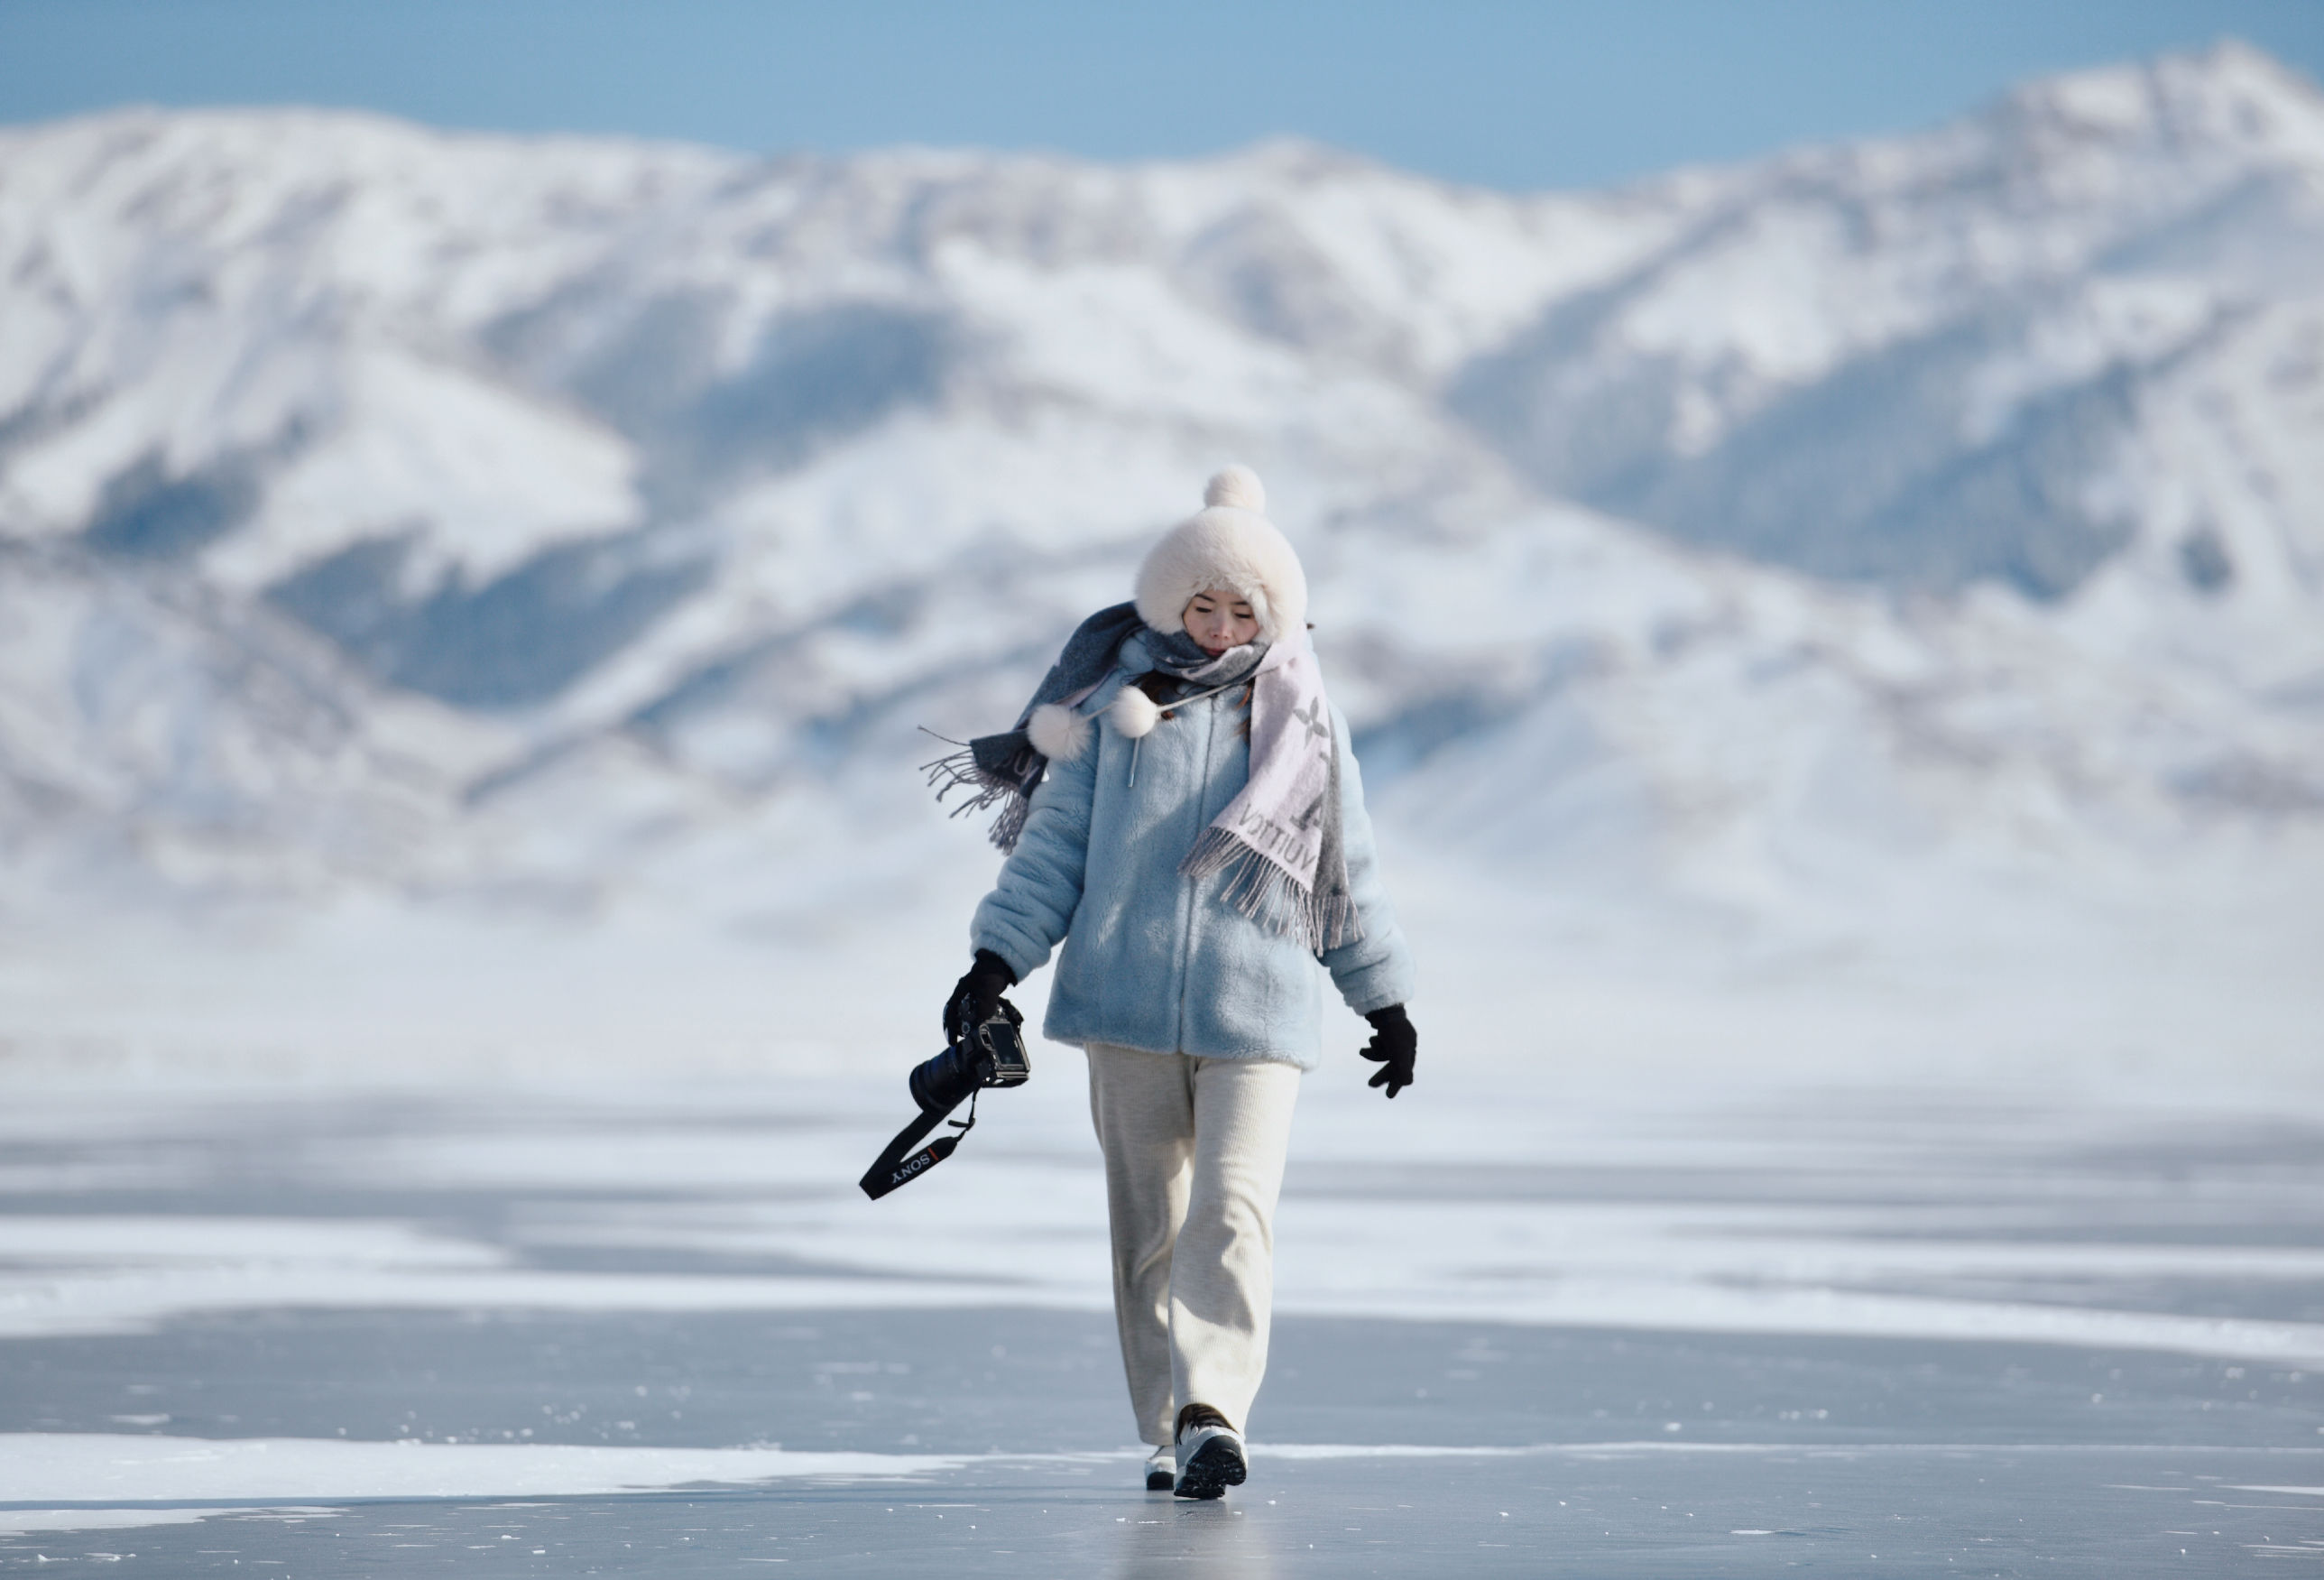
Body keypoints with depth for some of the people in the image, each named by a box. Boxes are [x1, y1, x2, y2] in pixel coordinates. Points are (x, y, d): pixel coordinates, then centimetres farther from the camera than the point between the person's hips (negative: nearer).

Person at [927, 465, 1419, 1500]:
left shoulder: (1306, 727, 7)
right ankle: (1169, 1434, 12)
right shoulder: (1115, 707, 5)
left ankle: (1211, 1410, -26)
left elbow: (1350, 875, 15)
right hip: (1126, 1001, 1)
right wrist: (997, 960, -4)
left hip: (1258, 1012, -1)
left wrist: (1386, 1000, 20)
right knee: (1148, 1221, 5)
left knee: (1233, 1209, -17)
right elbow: (1055, 842, 5)